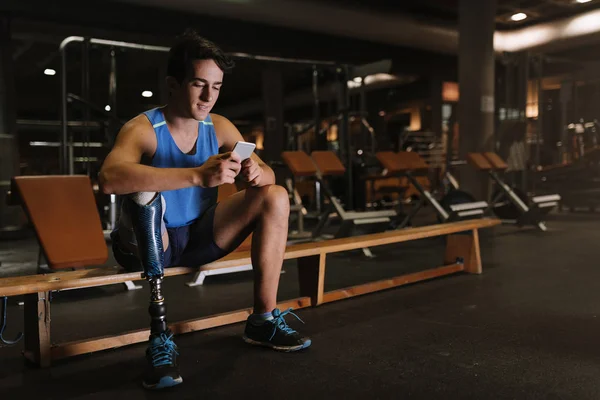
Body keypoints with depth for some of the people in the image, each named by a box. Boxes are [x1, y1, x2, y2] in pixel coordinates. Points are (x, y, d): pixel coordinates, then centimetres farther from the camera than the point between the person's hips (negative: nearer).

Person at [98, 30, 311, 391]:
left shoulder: (220, 128, -3)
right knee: (143, 190, -35)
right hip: (147, 243, -5)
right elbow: (109, 178, -40)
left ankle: (263, 320, -6)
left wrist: (256, 173, -29)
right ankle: (160, 335, -35)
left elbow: (269, 175, -3)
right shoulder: (143, 129, -20)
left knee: (276, 197, -10)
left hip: (198, 238, 5)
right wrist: (198, 176, -49)